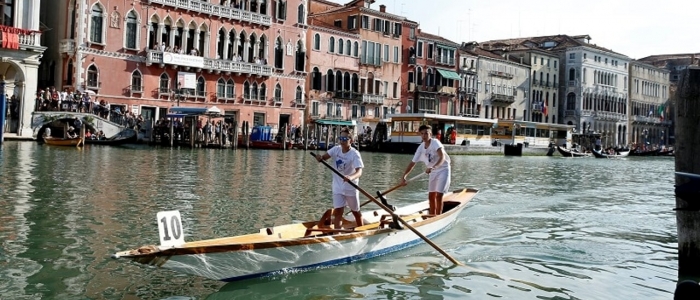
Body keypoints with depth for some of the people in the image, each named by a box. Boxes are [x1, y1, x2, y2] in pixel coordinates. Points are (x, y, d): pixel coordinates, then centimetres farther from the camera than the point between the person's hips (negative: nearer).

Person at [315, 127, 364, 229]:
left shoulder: (354, 154, -20)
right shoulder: (336, 149, -5)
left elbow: (359, 172, -31)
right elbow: (324, 157, -11)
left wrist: (351, 177, -52)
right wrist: (320, 157, -36)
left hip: (351, 187, -3)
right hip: (338, 187, 3)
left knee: (356, 212, 15)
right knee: (337, 212, -5)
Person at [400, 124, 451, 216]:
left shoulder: (435, 142, -19)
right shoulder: (421, 148, -1)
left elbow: (442, 157, -32)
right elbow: (412, 163, 1)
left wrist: (432, 167, -46)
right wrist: (404, 176, -7)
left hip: (443, 169, -7)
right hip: (433, 172, 7)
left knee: (438, 195, -12)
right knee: (431, 196, 11)